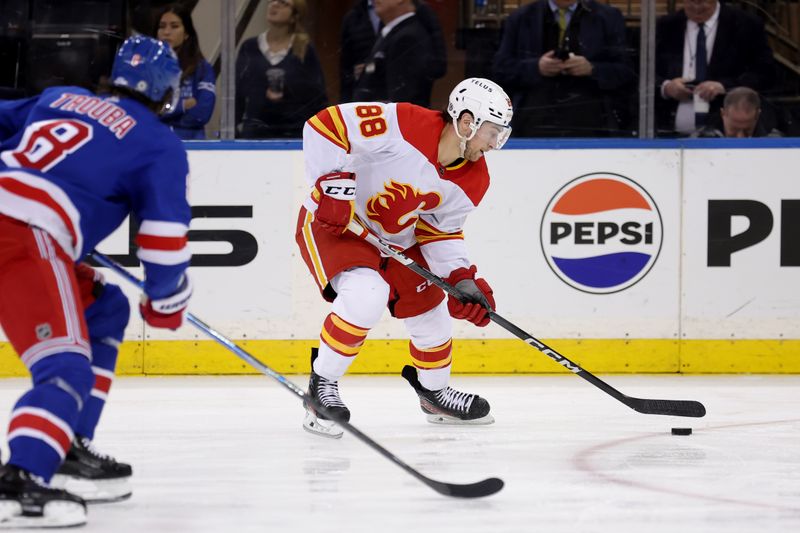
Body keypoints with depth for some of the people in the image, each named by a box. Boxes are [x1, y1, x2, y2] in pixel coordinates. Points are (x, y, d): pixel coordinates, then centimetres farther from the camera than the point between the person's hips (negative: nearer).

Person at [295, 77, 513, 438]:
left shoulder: (473, 181, -6)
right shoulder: (403, 124, -29)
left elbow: (441, 231, 4)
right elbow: (325, 125, -27)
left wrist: (462, 279, -10)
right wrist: (333, 182, -32)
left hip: (395, 239, 8)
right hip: (331, 223, -8)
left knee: (430, 310, 14)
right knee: (366, 293, -31)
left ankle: (435, 392, 44)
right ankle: (321, 386, -14)